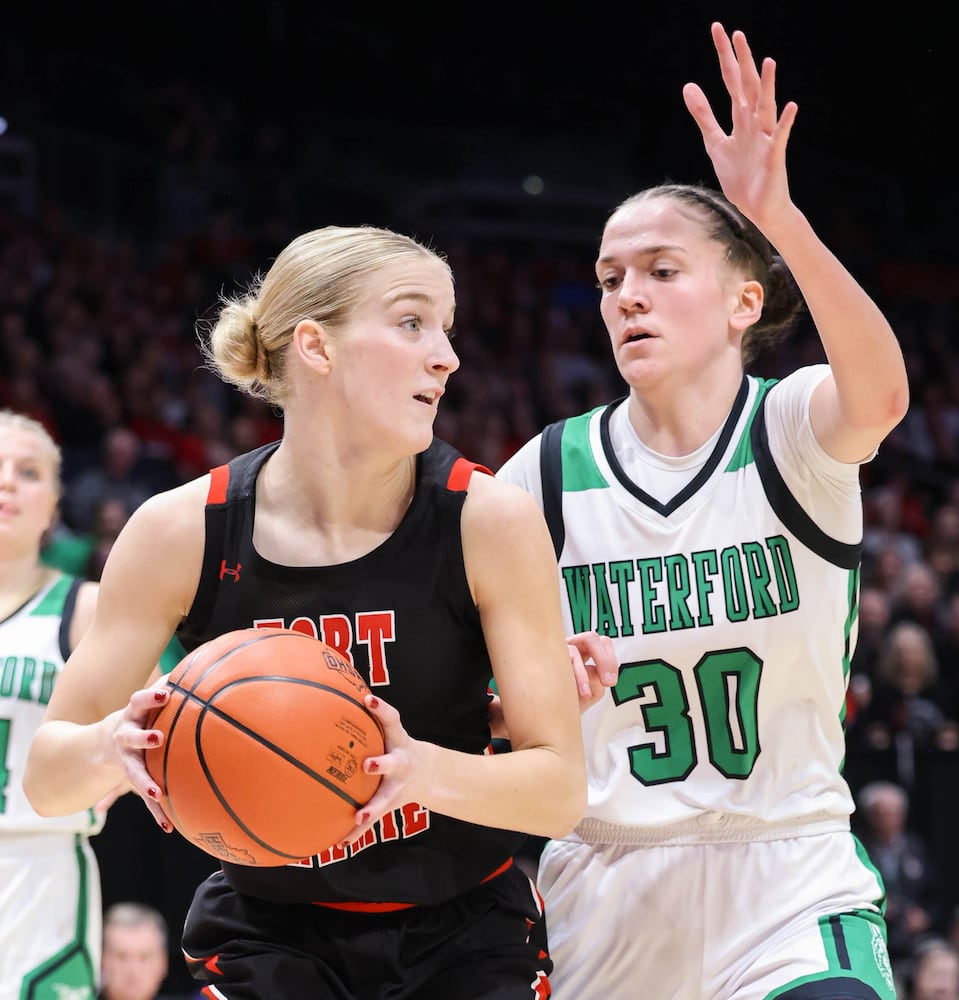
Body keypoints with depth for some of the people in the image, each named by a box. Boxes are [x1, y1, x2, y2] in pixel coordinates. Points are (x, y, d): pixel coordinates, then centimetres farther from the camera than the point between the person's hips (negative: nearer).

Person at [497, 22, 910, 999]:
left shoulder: (792, 427, -6)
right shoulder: (552, 470, 1)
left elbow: (878, 395, -30)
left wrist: (778, 214, -44)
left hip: (791, 889, -3)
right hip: (603, 895, 3)